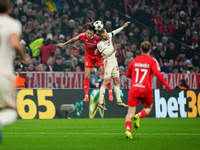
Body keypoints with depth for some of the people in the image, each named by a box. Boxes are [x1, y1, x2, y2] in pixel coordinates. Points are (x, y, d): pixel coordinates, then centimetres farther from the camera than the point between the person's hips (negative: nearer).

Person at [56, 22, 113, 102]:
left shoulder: (97, 37, -25)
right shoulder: (83, 35, -20)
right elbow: (74, 39, 1)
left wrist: (98, 49, -20)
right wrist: (64, 44, 10)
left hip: (98, 56, -2)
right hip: (89, 56, 2)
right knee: (87, 75, -6)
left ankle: (110, 92, 7)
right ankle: (86, 96, -1)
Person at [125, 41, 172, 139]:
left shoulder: (135, 60, 12)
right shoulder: (152, 61, 0)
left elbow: (128, 74, 21)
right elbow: (158, 73, -13)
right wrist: (166, 85, -7)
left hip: (134, 88, 2)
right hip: (146, 89, -2)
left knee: (130, 112, 0)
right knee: (148, 108, 21)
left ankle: (128, 129, -23)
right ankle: (138, 116, -11)